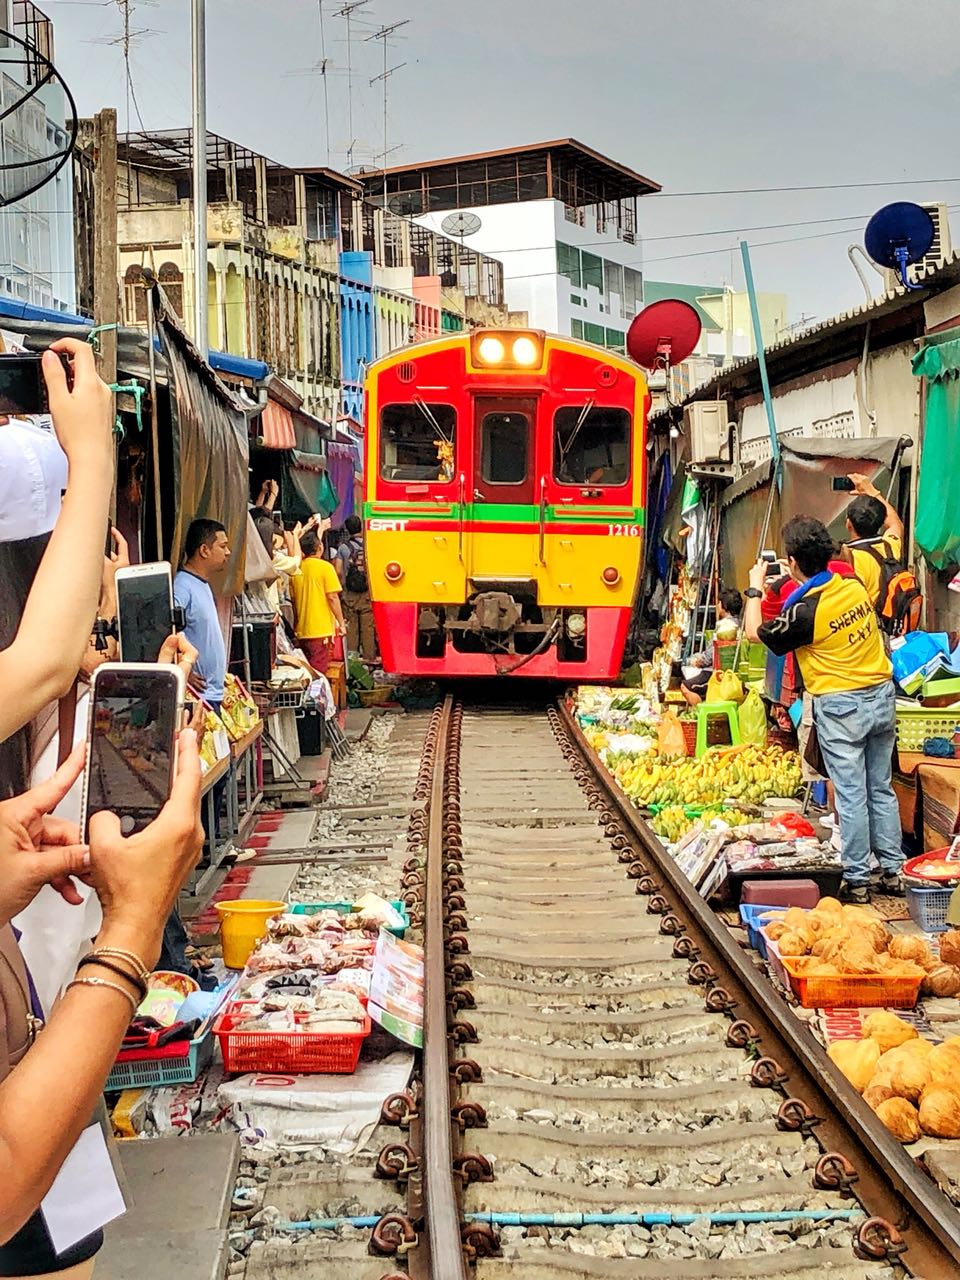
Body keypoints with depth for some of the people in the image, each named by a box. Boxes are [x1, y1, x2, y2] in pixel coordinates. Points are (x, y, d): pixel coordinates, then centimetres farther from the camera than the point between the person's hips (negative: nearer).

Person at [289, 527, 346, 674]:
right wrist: (341, 623, -5)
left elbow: (293, 599, 13)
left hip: (302, 631, 6)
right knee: (318, 673, -4)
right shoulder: (325, 567, -9)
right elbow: (332, 597, -12)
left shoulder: (297, 569, 6)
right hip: (321, 629, -6)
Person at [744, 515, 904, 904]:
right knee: (882, 789, 14)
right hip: (882, 697, 6)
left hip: (840, 707, -6)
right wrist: (800, 584, 30)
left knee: (851, 795, 1)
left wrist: (755, 589, 11)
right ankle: (893, 871, 22)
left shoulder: (803, 612, -19)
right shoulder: (856, 587, -2)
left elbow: (754, 632, -2)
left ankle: (856, 880, 9)